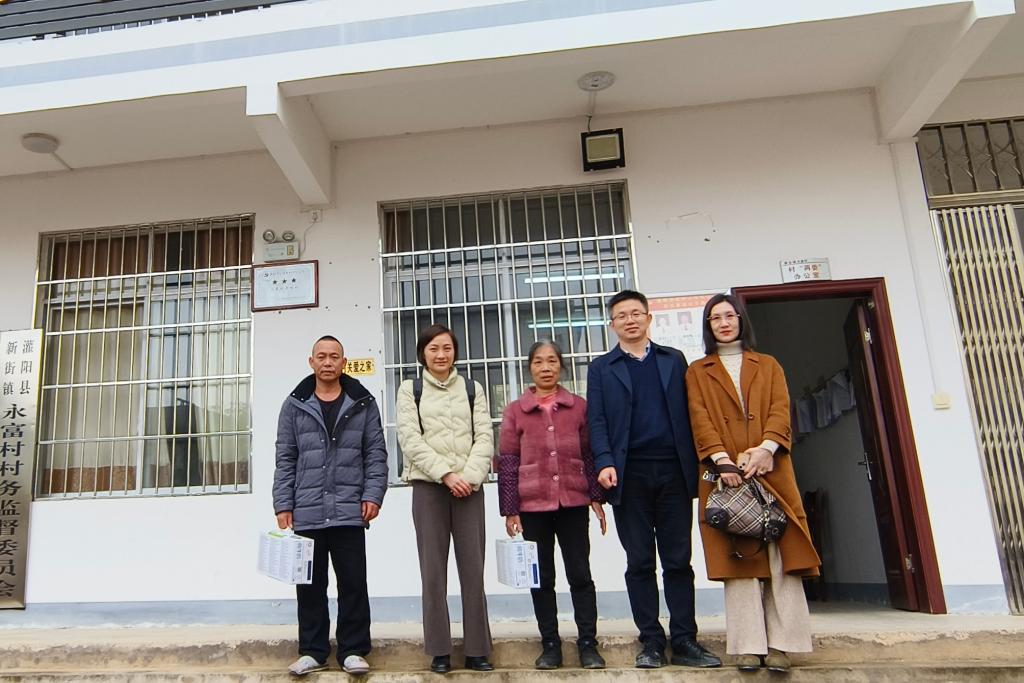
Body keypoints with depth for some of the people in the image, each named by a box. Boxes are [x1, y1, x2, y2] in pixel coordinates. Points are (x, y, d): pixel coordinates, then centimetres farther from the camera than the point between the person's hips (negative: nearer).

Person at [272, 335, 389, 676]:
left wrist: (373, 495, -7)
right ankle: (312, 651, 22)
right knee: (310, 585, 10)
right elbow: (285, 459, 6)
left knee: (353, 583, 4)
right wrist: (283, 505, 0)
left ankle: (353, 651, 16)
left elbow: (376, 454, 4)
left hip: (349, 512, -1)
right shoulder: (294, 405, 8)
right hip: (306, 513, 1)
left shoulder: (363, 403, 5)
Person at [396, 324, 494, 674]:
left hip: (469, 486, 1)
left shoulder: (472, 388, 12)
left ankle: (477, 650, 9)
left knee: (473, 569, 1)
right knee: (433, 570, 2)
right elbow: (410, 440, -4)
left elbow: (484, 438, 4)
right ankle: (440, 651, 10)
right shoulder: (410, 389, 7)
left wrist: (470, 476, -12)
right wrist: (446, 474, -13)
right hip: (429, 486, -1)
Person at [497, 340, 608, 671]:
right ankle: (550, 644, 20)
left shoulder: (579, 406, 4)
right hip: (532, 506, 0)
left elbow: (590, 455, 6)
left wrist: (597, 498, 1)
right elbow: (507, 463, 1)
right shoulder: (515, 411, 2)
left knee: (580, 573, 5)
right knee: (542, 578, 8)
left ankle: (588, 642, 16)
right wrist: (510, 510, -3)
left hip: (573, 503, 0)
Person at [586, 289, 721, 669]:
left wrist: (697, 463, 0)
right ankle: (651, 642, 12)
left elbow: (688, 412, 9)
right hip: (629, 474, -1)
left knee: (678, 560, 5)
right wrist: (605, 463, -14)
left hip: (674, 471, 1)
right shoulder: (601, 368, 11)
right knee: (640, 563, 4)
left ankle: (684, 641, 12)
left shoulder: (673, 360, 15)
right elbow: (597, 421, 2)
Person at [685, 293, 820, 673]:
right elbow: (700, 418, 0)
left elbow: (780, 410, 4)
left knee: (782, 554, -4)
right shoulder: (698, 372, 14)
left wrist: (766, 448, -15)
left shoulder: (768, 366, 19)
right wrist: (722, 459, -16)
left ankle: (781, 643, 2)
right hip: (726, 471, -1)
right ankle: (749, 645, 1)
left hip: (771, 469, 1)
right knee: (738, 557, -3)